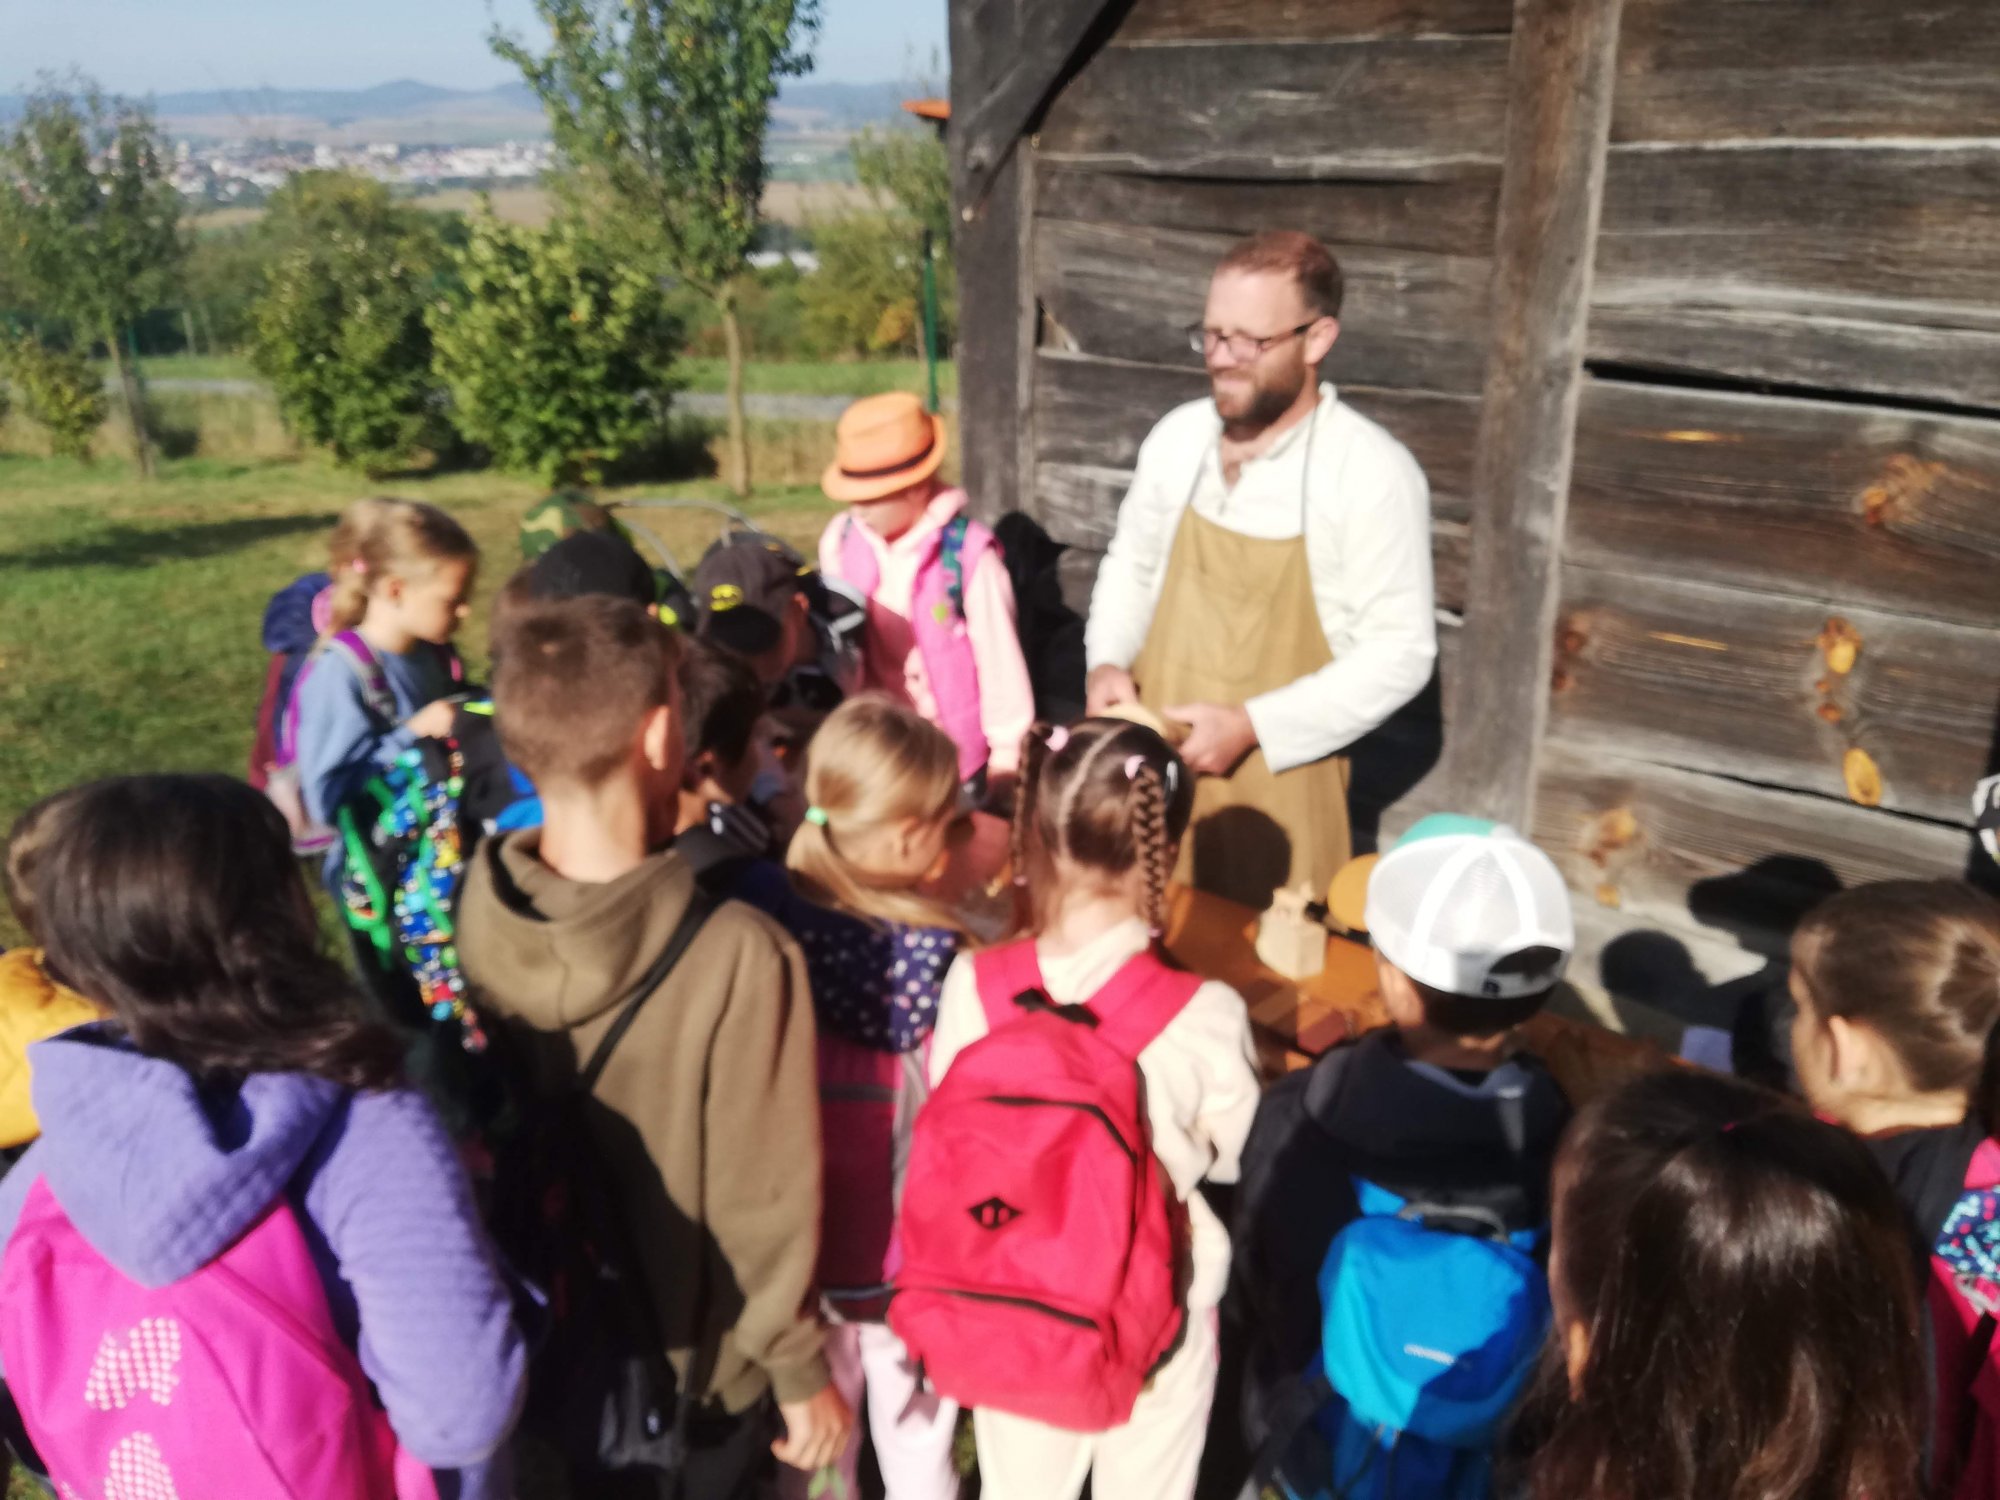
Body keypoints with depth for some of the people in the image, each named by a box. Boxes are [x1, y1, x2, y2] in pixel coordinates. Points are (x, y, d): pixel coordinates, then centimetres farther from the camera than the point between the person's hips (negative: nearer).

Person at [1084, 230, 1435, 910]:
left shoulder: (1374, 472, -15)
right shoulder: (1177, 435, 0)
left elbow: (1399, 651, -13)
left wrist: (1252, 726, -20)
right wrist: (1107, 663, -5)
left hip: (1277, 785, -4)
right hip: (1152, 765, 4)